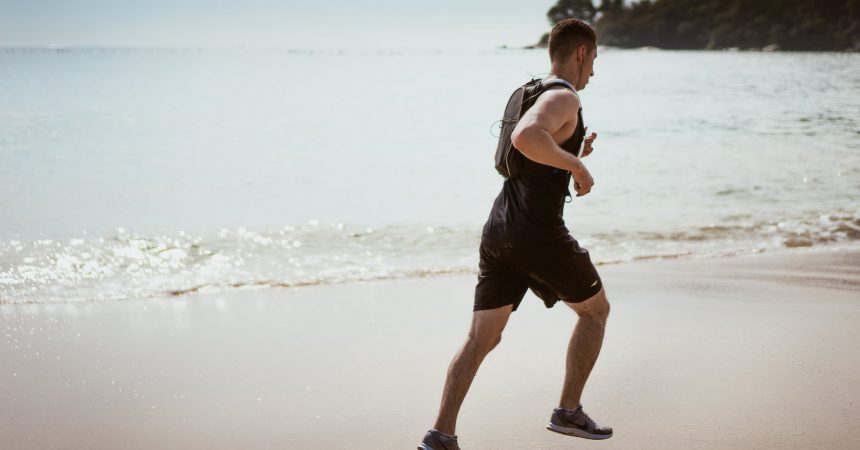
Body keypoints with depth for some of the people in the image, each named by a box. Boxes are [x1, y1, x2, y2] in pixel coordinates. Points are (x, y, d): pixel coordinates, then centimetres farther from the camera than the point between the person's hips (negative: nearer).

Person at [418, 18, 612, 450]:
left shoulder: (530, 94, 19)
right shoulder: (563, 99, -10)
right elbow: (524, 137, -32)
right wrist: (577, 166, -21)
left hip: (498, 232, 8)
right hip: (538, 235, -8)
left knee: (481, 338, 5)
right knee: (595, 309, 15)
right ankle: (568, 411, 18)